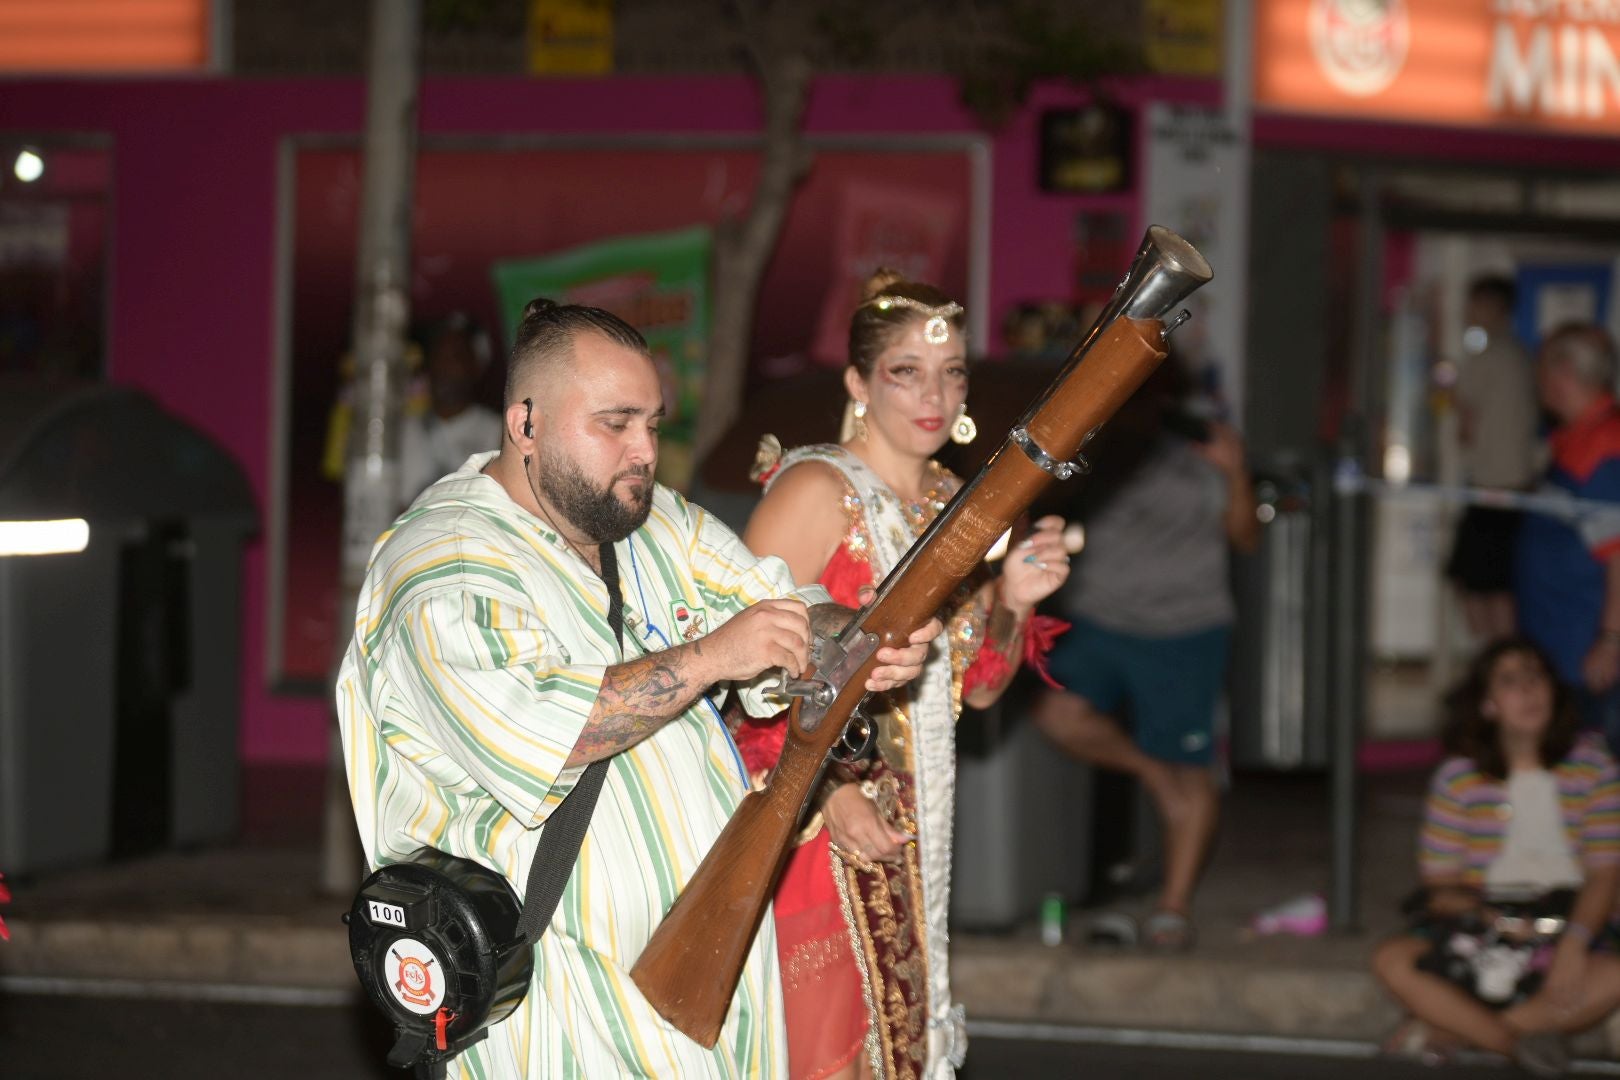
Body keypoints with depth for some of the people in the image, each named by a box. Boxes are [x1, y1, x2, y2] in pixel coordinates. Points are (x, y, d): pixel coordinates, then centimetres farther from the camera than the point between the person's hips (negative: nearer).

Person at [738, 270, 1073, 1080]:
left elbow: (976, 687, 15)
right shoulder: (817, 490, -12)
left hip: (911, 826, 8)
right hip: (811, 821, -8)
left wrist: (1011, 601, -3)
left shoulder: (950, 504, 13)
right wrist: (822, 790, -25)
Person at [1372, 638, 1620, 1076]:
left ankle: (1447, 1031, -27)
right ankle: (1518, 1041, -26)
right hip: (1479, 921, 0)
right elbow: (1440, 887, -1)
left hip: (1570, 924, 0)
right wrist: (1490, 920, -22)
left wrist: (1574, 941, -22)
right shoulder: (1458, 778, -2)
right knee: (1392, 961, -27)